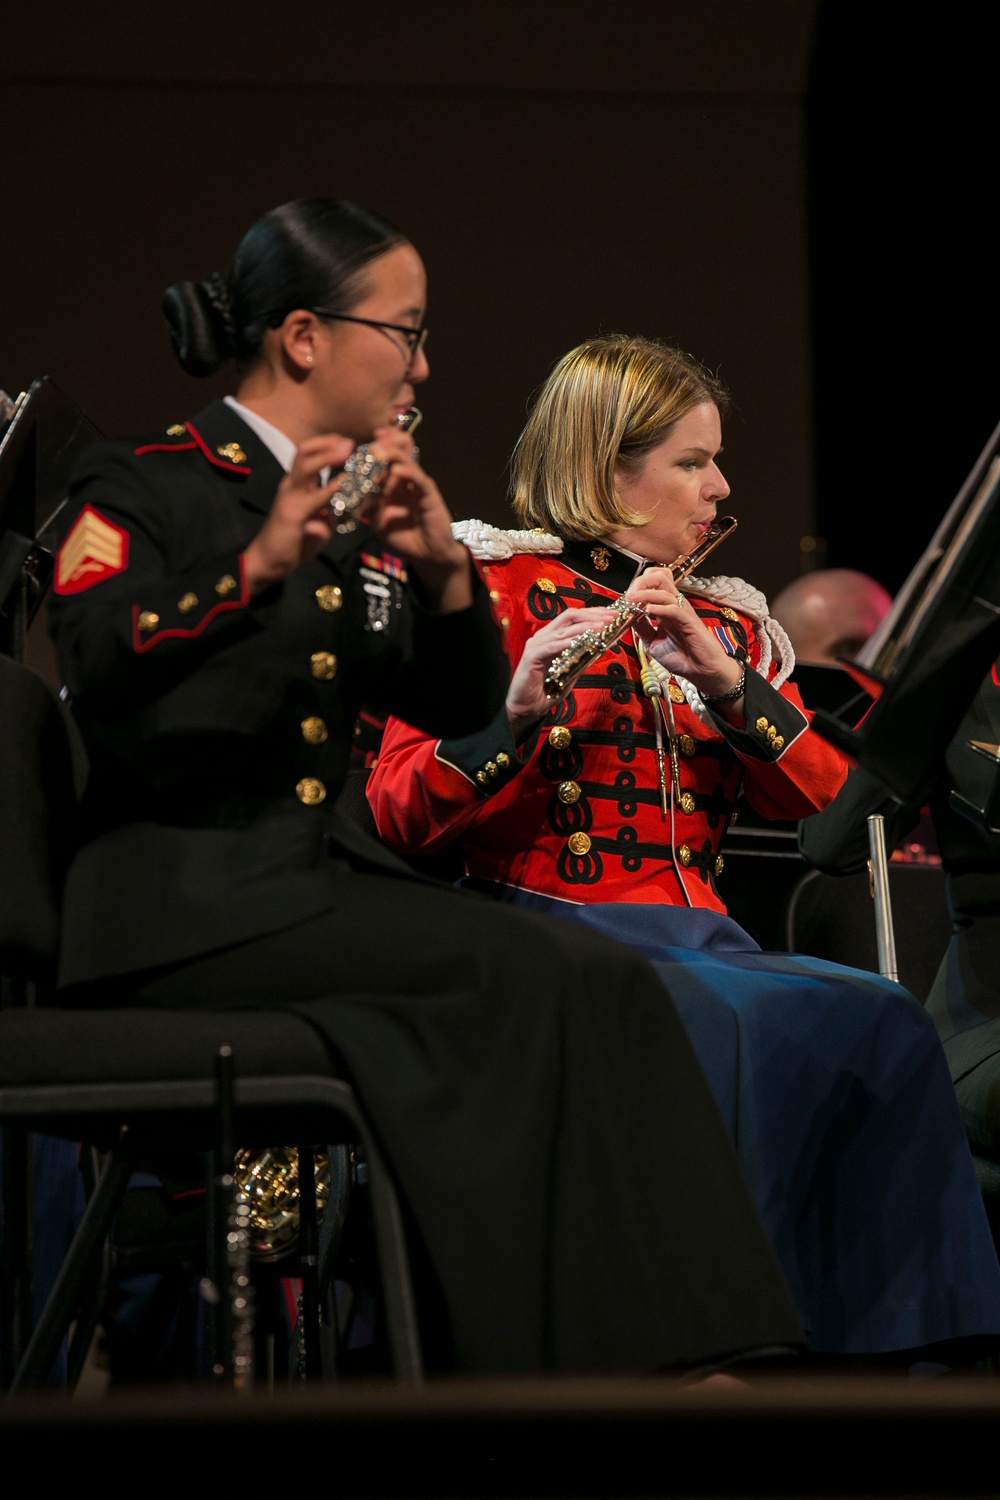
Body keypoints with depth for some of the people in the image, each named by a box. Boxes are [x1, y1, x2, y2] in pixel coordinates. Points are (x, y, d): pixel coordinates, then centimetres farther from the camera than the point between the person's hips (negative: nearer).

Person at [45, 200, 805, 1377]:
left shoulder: (357, 515, 18)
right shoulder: (145, 488, -4)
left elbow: (459, 707, 10)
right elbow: (93, 660, -22)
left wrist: (444, 573, -9)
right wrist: (260, 562, -35)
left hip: (320, 875, 7)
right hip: (181, 903, -7)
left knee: (601, 982, -16)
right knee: (534, 981, -24)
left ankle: (652, 1343, -21)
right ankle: (532, 1352, -20)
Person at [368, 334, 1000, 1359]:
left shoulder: (727, 624, 21)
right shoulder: (498, 590, 5)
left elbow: (830, 803, 8)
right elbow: (399, 815, -5)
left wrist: (726, 684, -7)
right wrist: (518, 714, -23)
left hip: (698, 945, 5)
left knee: (881, 1029, -25)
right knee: (733, 1027, -35)